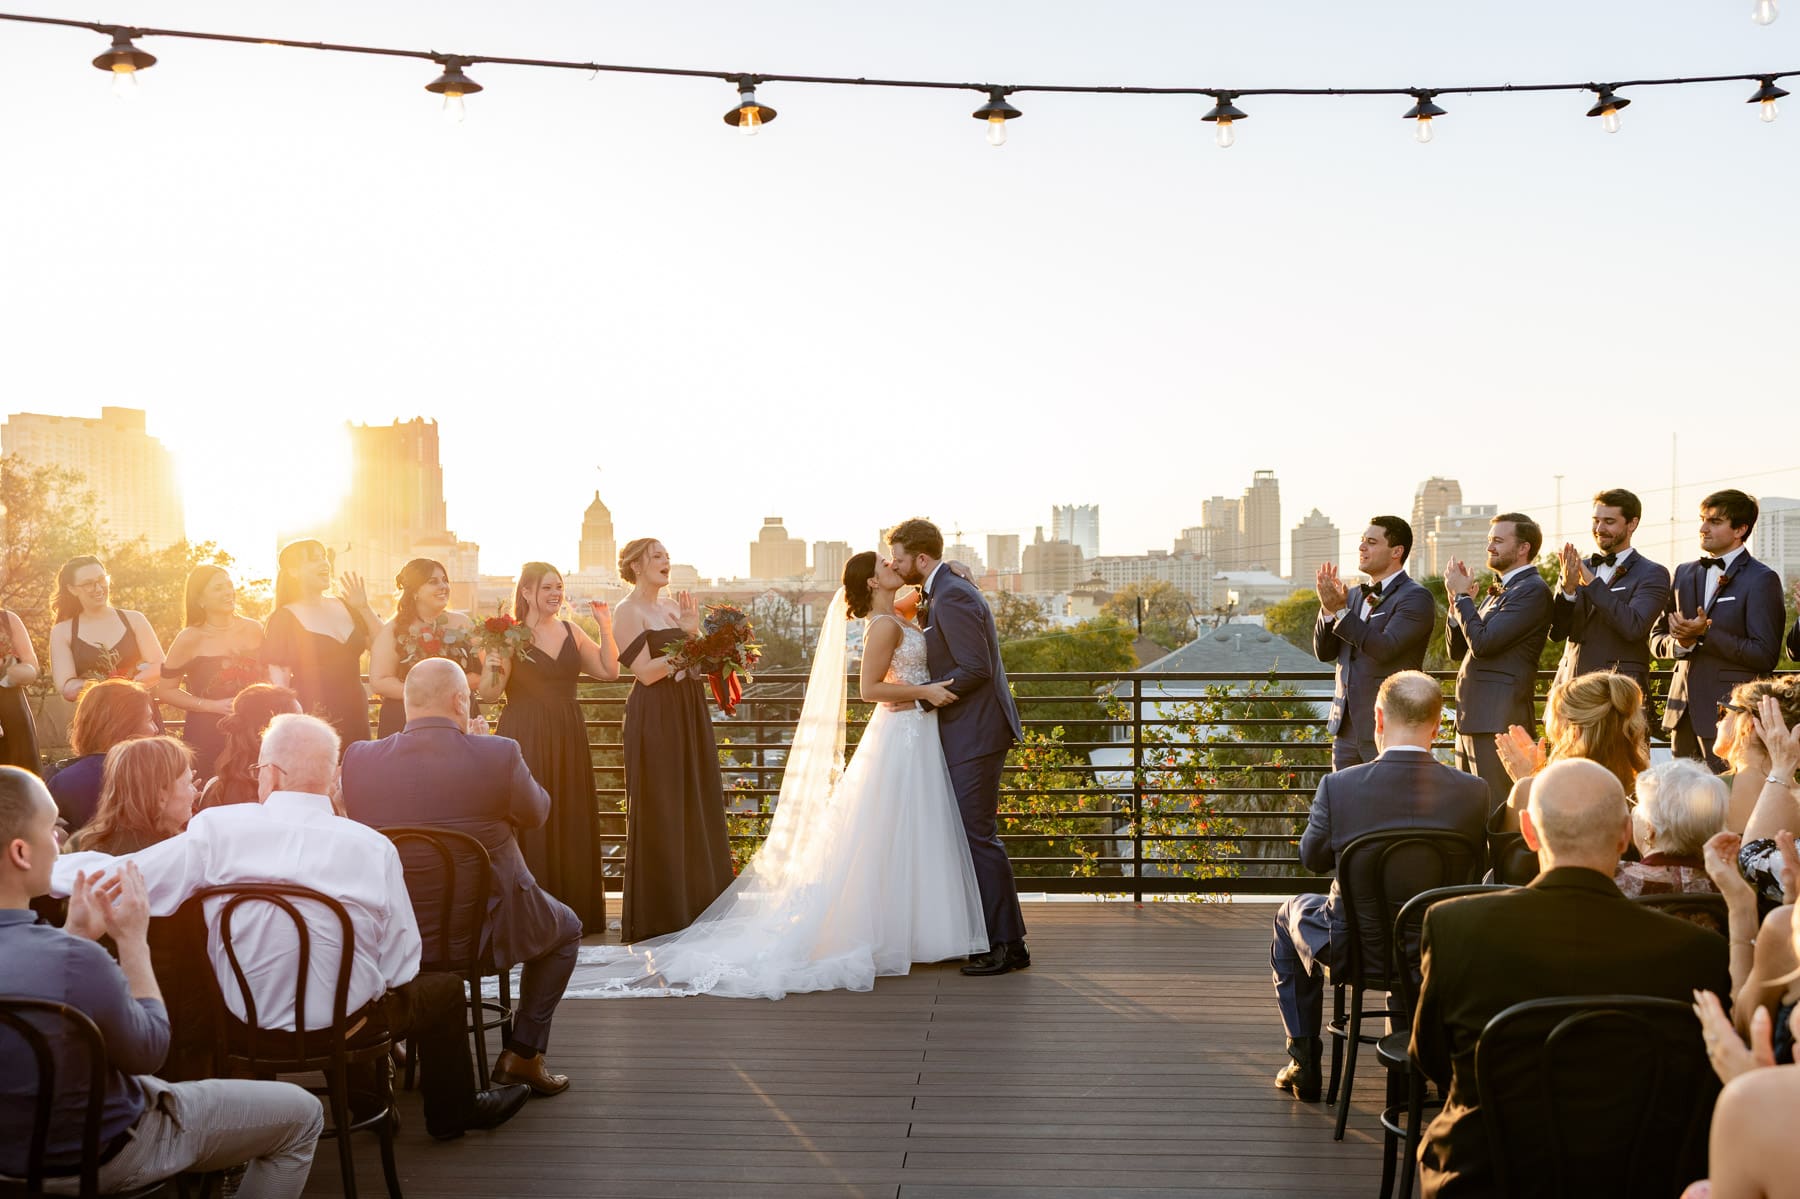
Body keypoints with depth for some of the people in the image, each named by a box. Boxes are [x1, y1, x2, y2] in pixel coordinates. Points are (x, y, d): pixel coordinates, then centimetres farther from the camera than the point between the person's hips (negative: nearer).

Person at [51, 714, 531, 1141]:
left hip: (245, 1022, 3)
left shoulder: (217, 830, -17)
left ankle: (366, 1095, 53)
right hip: (343, 1026, -3)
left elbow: (107, 878, -12)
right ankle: (452, 1110, 43)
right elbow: (399, 966, -11)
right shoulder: (374, 848, -17)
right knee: (443, 989, 24)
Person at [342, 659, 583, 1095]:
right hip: (486, 932, -3)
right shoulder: (498, 754, -20)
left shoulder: (358, 759, -11)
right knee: (566, 927, 27)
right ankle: (522, 1052, 19)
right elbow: (536, 813, -1)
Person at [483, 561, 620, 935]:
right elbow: (489, 693, -10)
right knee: (528, 824, -4)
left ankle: (574, 911, 17)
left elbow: (609, 671, 10)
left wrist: (605, 629, 0)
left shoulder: (571, 631, 10)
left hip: (568, 738, 5)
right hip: (524, 739, -5)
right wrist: (492, 670, -30)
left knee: (571, 824, 8)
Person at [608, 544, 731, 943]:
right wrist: (688, 641, -16)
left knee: (697, 806, 9)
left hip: (689, 714, 8)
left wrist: (693, 631, -3)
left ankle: (697, 905, 18)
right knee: (659, 813, -3)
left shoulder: (674, 606, 13)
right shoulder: (629, 610, -8)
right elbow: (646, 672, -16)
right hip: (655, 718, -7)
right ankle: (658, 914, 6)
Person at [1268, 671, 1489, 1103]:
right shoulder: (1471, 791, -16)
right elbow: (1476, 862, 1)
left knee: (1290, 914, 32)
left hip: (1353, 948, -2)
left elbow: (1312, 858, -4)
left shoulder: (1338, 785, -21)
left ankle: (1304, 1063, 31)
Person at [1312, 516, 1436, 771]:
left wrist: (1340, 610, -20)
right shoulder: (1355, 597, 15)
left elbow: (1385, 648, -22)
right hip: (1346, 727, 7)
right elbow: (1324, 652, 10)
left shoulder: (1416, 598, -8)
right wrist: (1328, 609, -6)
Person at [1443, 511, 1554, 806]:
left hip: (1499, 720, -10)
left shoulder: (1533, 590, -11)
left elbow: (1483, 642, -20)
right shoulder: (1498, 591, 20)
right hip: (1471, 718, 10)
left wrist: (1462, 595, -8)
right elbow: (1456, 650, 17)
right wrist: (1457, 602, 3)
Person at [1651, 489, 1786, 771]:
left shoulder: (1762, 580, -4)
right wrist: (1681, 642, -6)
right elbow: (1657, 638, 17)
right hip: (1684, 707, 6)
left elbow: (1765, 656, -11)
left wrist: (1707, 634, -17)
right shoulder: (1685, 573, 15)